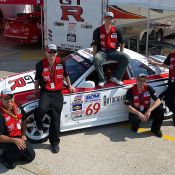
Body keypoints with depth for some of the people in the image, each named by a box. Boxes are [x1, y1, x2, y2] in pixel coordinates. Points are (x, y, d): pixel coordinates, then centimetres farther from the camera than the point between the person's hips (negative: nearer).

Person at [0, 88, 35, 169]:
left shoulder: (17, 107, -6)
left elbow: (24, 120, 12)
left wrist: (23, 135, 3)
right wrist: (14, 140, -34)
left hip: (19, 137, 7)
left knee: (31, 157, 9)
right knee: (21, 147, -36)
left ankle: (12, 153, 27)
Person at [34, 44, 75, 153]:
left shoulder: (61, 63, -1)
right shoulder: (40, 65, -5)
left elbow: (66, 75, 17)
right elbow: (37, 79, 6)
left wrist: (70, 86, 27)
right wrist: (35, 91, 12)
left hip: (58, 93, 2)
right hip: (45, 92, -1)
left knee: (56, 118, 1)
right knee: (42, 109, -32)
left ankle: (55, 143, 14)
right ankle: (38, 121, 6)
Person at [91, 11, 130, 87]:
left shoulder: (116, 31, 9)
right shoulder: (98, 31, 1)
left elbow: (122, 43, 17)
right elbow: (94, 45, -1)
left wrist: (121, 54, 10)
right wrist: (94, 56, -10)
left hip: (113, 52, 3)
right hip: (102, 52, -3)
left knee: (126, 57, -21)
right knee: (96, 59, -37)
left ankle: (116, 77, -10)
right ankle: (102, 80, -20)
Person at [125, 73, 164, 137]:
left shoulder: (148, 88, -9)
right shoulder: (131, 91, -17)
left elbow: (158, 100, -14)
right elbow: (129, 107, -20)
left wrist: (149, 110, -30)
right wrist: (139, 114, -36)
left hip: (147, 111, 3)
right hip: (136, 112, -3)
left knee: (160, 109, -22)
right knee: (133, 118, -37)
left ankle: (155, 129, 2)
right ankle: (135, 127, 3)